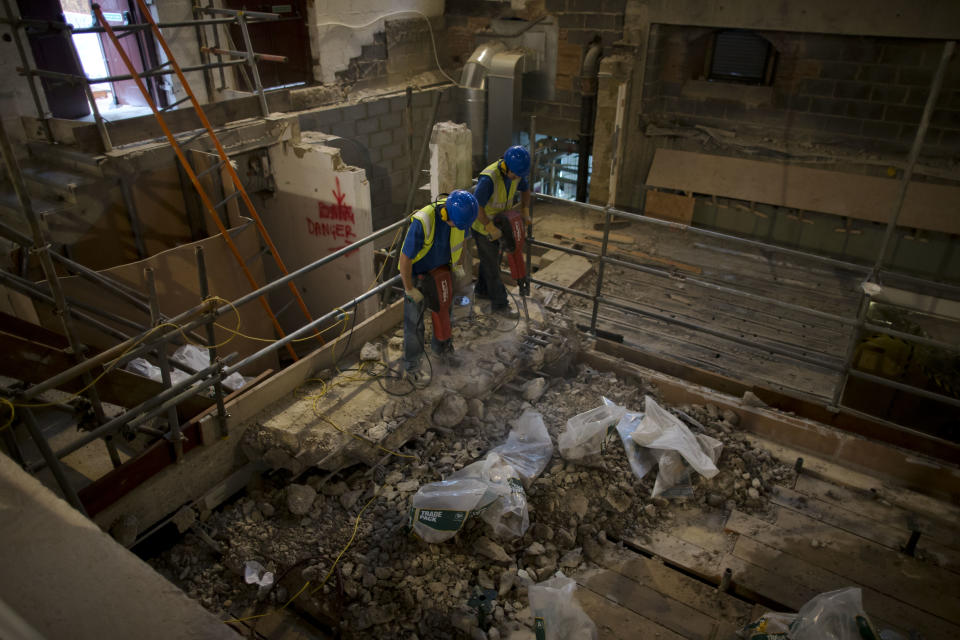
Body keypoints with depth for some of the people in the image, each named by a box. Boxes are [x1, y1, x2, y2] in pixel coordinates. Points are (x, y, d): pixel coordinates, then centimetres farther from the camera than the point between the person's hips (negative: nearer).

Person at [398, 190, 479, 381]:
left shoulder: (460, 212, -21)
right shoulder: (422, 222, -40)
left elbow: (461, 237, 4)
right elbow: (405, 258, -30)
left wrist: (458, 264, 4)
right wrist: (410, 289, -20)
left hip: (441, 269, 6)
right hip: (416, 273, -5)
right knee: (414, 321, 3)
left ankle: (441, 347, 45)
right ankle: (411, 366, 20)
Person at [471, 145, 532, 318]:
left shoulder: (516, 172, -12)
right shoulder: (488, 178, -37)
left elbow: (525, 189, 10)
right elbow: (476, 208, -35)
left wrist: (525, 212, 4)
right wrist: (491, 229, -29)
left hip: (499, 220, 8)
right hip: (482, 224, -7)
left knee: (491, 256, 21)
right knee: (491, 263, 2)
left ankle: (482, 289, 42)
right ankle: (499, 304, 13)